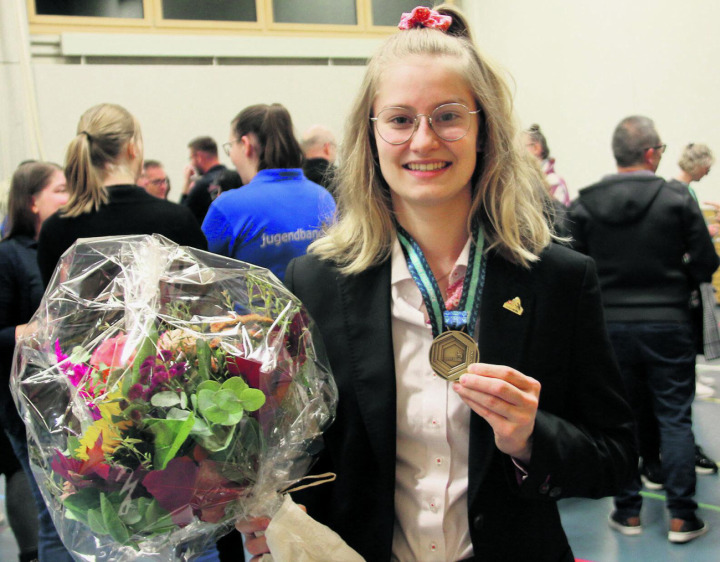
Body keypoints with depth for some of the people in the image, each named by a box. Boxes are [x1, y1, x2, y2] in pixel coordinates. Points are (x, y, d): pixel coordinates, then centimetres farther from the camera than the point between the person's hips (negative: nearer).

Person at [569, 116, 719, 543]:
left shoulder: (585, 204, -4)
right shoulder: (678, 199, -9)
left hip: (610, 325, 2)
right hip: (668, 323, -2)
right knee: (675, 419, 7)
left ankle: (628, 511, 17)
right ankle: (681, 516, 9)